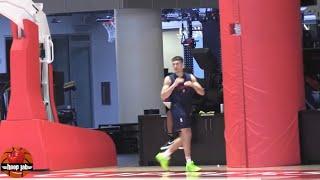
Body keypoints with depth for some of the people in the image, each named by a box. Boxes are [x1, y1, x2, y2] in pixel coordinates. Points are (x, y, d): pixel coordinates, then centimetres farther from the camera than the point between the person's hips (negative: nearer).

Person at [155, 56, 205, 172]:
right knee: (186, 133, -16)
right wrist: (174, 85, -18)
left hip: (187, 109, 6)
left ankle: (165, 155, 24)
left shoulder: (190, 77, 9)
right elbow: (163, 96, -8)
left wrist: (192, 85, -14)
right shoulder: (169, 79, 0)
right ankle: (189, 163, -16)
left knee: (184, 137, 10)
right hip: (177, 108, -6)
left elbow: (202, 93, 5)